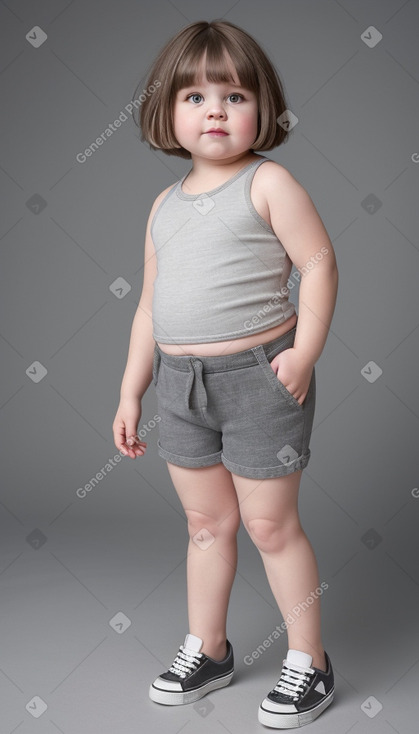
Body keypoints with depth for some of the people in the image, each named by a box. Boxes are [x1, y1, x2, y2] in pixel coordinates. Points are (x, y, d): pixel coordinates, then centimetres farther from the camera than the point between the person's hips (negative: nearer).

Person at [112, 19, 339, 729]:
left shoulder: (268, 183, -6)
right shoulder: (165, 204, 12)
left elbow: (319, 263, -9)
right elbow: (150, 303, 15)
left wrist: (304, 352, -21)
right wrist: (130, 391, 13)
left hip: (257, 377, -5)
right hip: (181, 383, 6)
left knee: (270, 524, 4)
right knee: (207, 521, 16)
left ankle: (309, 661, 22)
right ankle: (206, 649, 34)